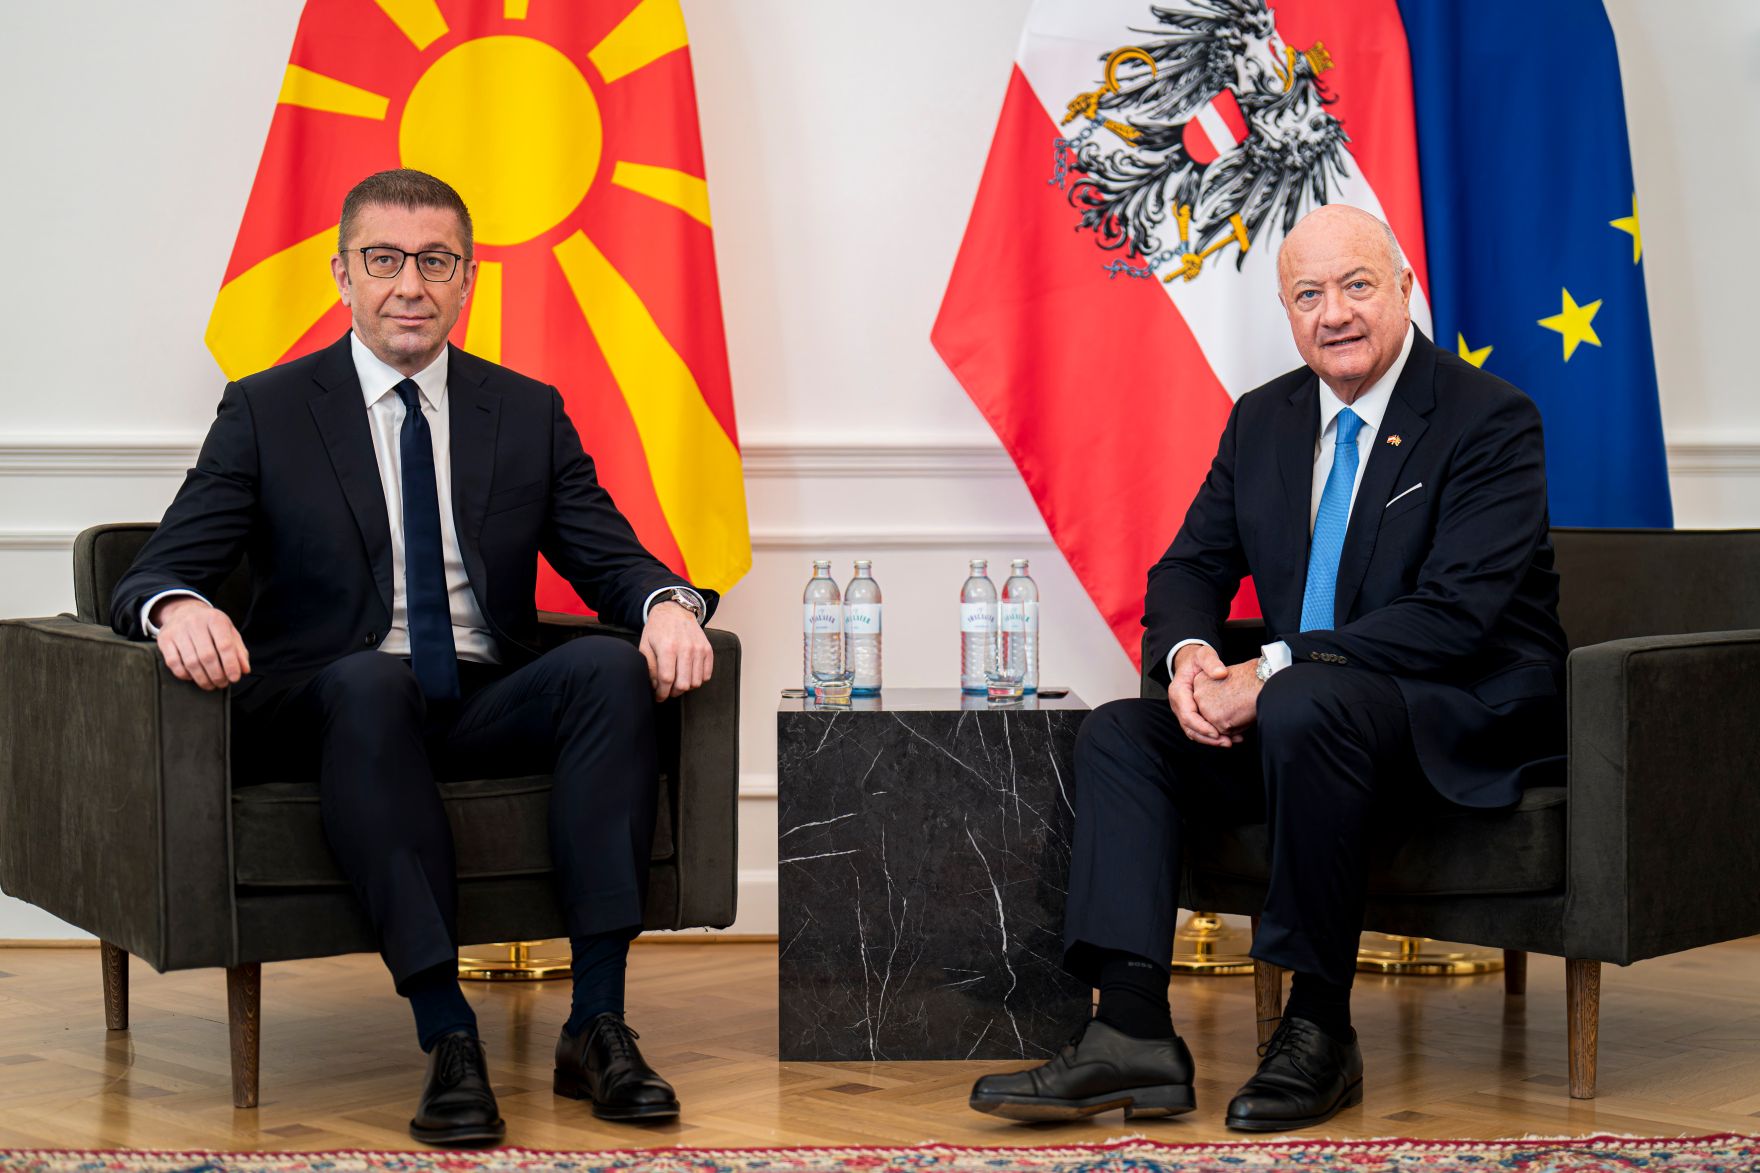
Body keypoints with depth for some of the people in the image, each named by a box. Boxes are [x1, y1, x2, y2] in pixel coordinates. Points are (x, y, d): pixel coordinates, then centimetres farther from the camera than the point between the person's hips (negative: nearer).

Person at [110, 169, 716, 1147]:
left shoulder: (529, 413, 15)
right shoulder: (266, 412, 7)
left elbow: (612, 559, 8)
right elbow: (158, 574, -1)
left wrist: (667, 604, -17)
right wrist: (180, 609, -27)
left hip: (489, 710, 3)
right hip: (329, 713, -3)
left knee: (613, 667, -28)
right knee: (371, 680, -37)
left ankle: (598, 1023, -30)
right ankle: (447, 1038, -41)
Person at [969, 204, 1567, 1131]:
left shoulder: (1491, 419, -11)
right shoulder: (1263, 420, 11)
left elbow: (1457, 613, -22)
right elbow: (1188, 568, 12)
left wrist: (1274, 671, -26)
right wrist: (1189, 654, -14)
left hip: (1465, 722, -7)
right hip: (1289, 714, 7)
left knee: (1304, 706, -37)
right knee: (1118, 733, -11)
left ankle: (1319, 1031, -26)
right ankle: (1132, 1032, -24)